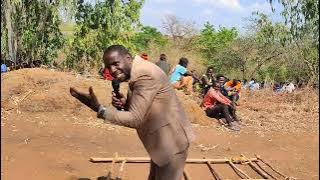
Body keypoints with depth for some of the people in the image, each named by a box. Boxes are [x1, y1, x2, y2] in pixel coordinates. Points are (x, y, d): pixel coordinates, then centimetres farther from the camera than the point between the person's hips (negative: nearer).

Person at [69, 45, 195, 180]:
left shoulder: (145, 74, -25)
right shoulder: (137, 72, 6)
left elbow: (135, 119, -26)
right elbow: (138, 109, 12)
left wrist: (98, 108, -27)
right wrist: (124, 104, -10)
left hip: (171, 141, -10)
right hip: (162, 141, 10)